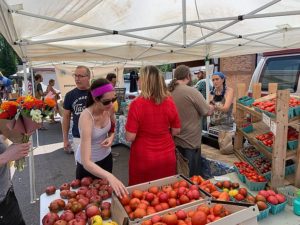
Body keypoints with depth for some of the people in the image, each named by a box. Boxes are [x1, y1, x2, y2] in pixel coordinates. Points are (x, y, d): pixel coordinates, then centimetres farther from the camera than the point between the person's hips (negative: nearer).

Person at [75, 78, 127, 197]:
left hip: (105, 157, 5)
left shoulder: (109, 109, -18)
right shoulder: (86, 118, -34)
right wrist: (110, 177, -53)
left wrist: (111, 137, -15)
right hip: (88, 164, -5)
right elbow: (86, 162, -39)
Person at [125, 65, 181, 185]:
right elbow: (176, 131, 2)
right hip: (167, 157, 4)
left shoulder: (137, 104, -18)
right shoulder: (169, 102, -7)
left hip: (143, 158, -3)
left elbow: (130, 137, -15)